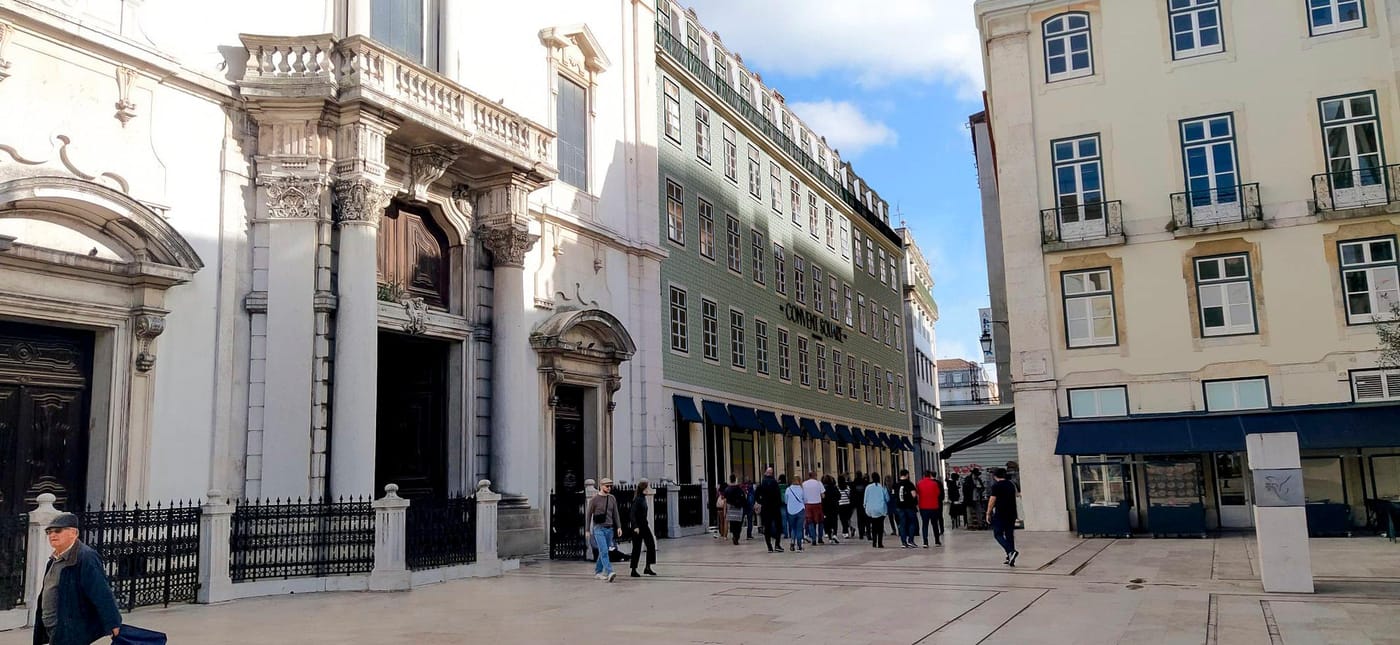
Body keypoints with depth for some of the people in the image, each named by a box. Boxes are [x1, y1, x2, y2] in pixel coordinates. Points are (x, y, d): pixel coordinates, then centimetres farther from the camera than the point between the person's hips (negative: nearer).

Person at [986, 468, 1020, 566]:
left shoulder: (996, 486, -9)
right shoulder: (1011, 485, 11)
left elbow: (992, 500, -11)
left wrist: (988, 513, -4)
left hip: (1000, 514, -6)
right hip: (1012, 514, 6)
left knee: (998, 534, 1)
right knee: (1010, 535, 11)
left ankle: (1011, 551, -20)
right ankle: (1011, 559, 11)